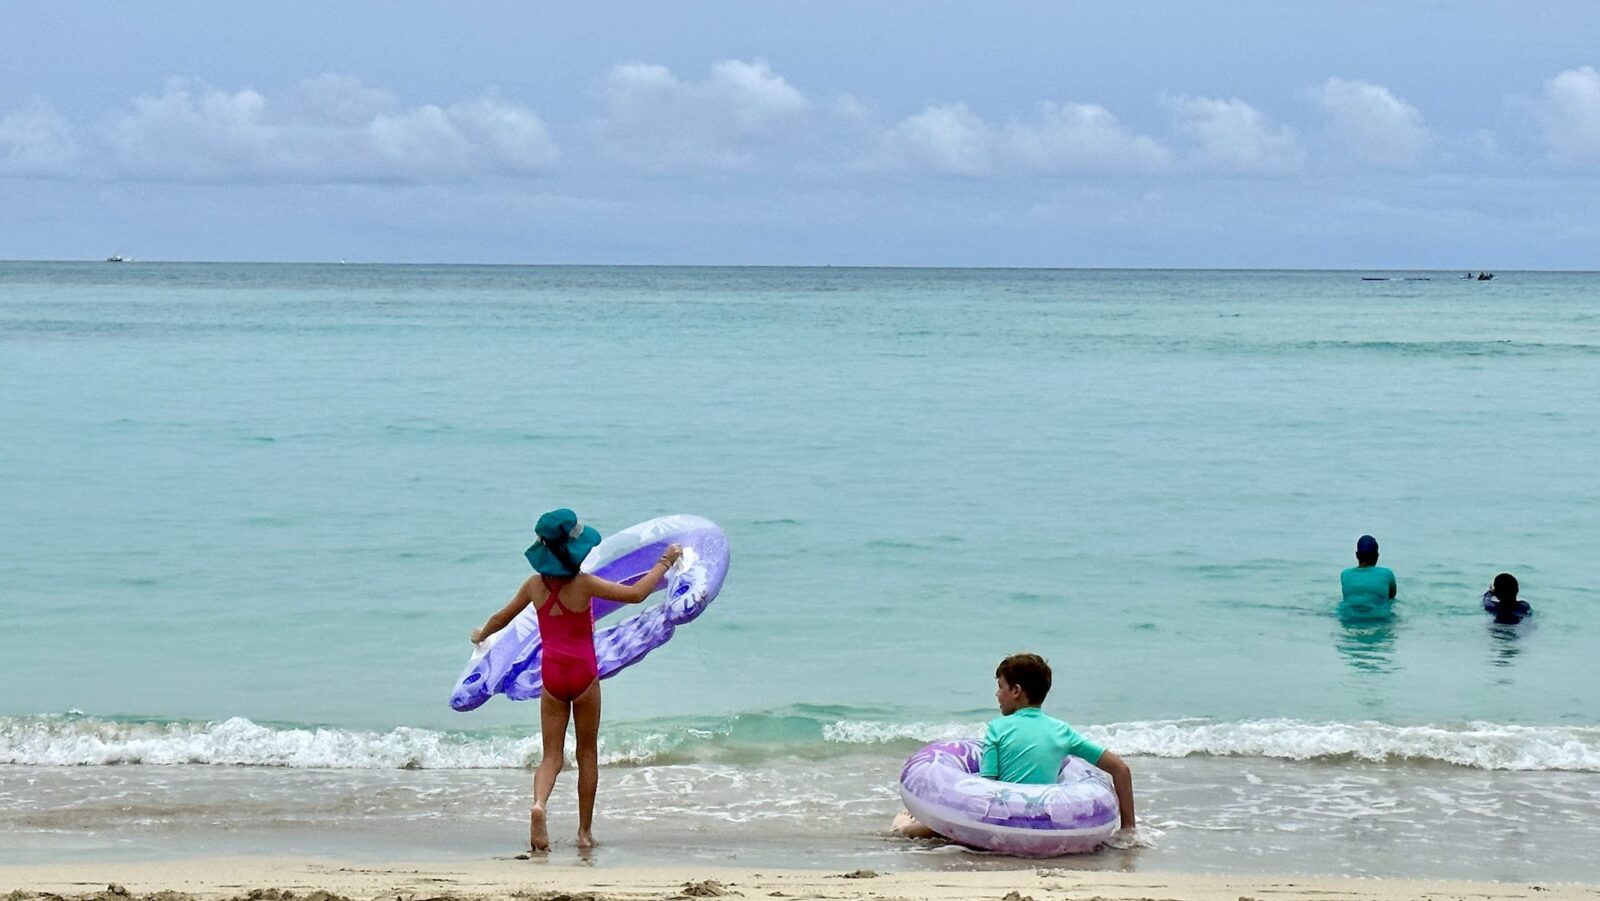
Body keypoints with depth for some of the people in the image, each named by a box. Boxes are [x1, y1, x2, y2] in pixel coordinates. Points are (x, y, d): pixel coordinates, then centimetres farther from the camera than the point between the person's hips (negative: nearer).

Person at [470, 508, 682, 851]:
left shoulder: (535, 585, -2)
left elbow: (502, 617, 13)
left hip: (551, 675, 3)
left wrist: (481, 635, 33)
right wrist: (664, 563, -5)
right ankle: (585, 830, 14)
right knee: (588, 754, 11)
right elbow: (635, 594, -17)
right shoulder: (583, 584, -15)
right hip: (584, 674, -3)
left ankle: (539, 804, -24)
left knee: (551, 755, 5)